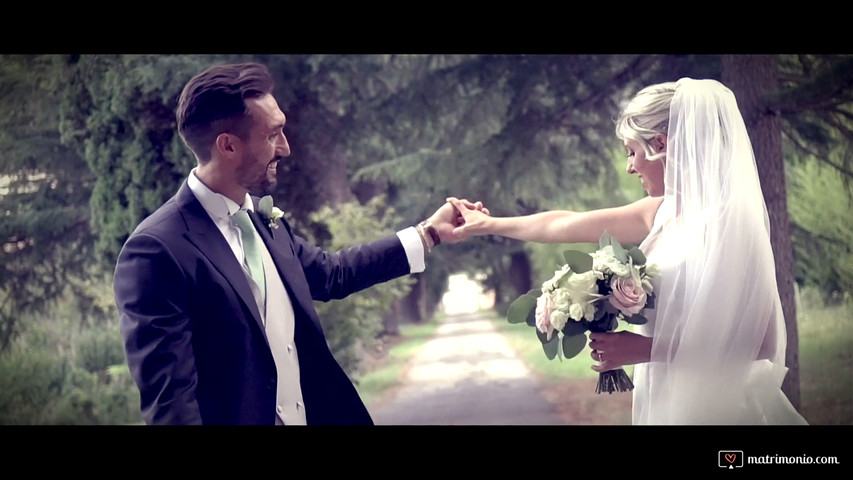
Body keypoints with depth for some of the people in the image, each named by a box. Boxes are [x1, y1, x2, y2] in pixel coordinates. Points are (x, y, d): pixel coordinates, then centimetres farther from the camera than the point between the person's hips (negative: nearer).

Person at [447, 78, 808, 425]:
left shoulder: (726, 220, -18)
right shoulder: (665, 212, 3)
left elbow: (762, 341, -21)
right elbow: (565, 225, 16)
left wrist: (650, 348, -21)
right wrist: (488, 224, 26)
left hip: (714, 404, -7)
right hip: (668, 399, 7)